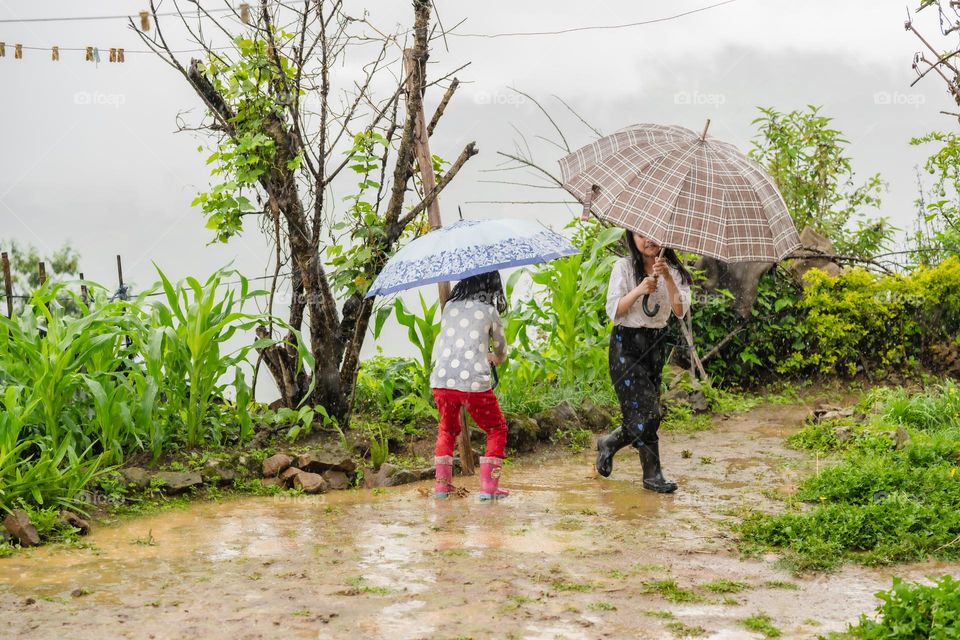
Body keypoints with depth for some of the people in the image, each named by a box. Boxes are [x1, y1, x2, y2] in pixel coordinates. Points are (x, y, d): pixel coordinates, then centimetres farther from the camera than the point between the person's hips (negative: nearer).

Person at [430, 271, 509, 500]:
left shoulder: (449, 307, 12)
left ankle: (442, 484, 22)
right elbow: (501, 352, 16)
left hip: (441, 381, 4)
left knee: (447, 429, 27)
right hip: (474, 383, -4)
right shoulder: (489, 312, 3)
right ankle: (489, 486, 7)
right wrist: (494, 359, 41)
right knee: (496, 430, 16)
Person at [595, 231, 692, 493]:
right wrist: (639, 290, -23)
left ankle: (608, 444, 30)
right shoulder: (624, 267, -5)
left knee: (642, 412, 5)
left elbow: (680, 311, -9)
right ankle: (652, 474, -1)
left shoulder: (673, 270, 5)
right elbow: (613, 311, -10)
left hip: (656, 343, 5)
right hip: (626, 344, -5)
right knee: (646, 411, -12)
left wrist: (668, 278, -21)